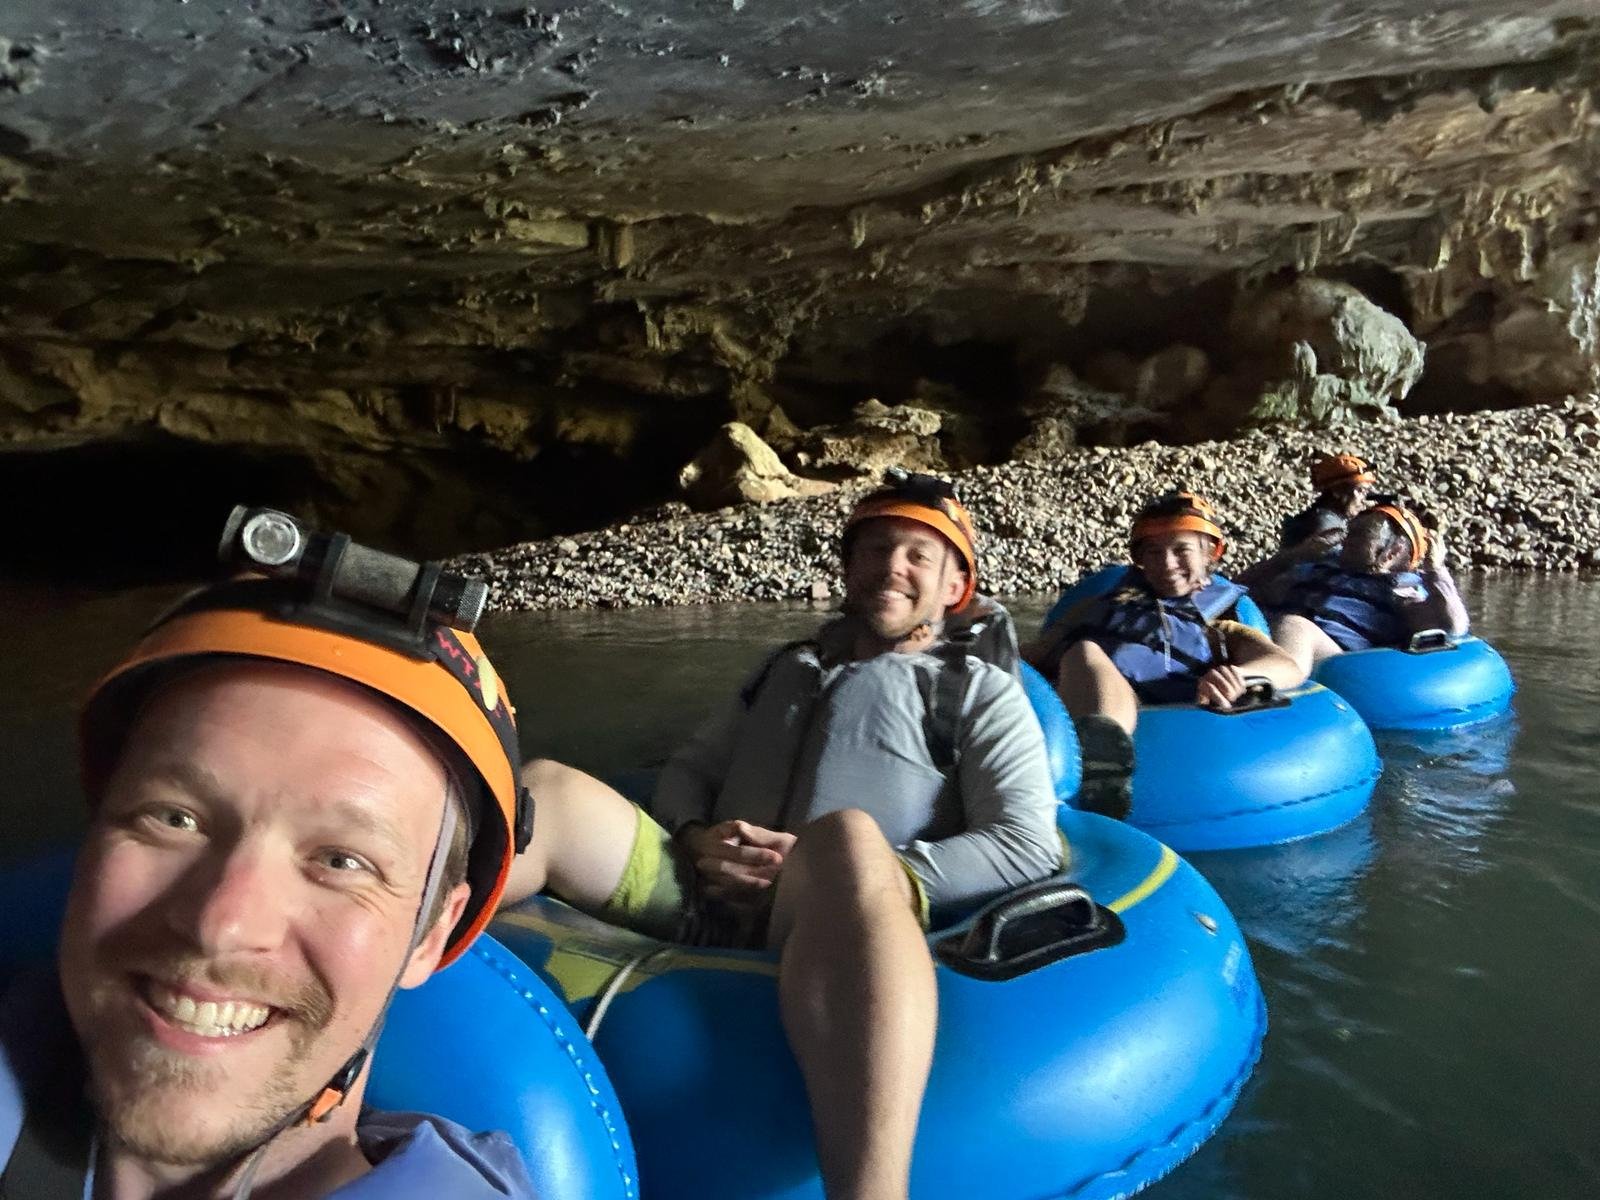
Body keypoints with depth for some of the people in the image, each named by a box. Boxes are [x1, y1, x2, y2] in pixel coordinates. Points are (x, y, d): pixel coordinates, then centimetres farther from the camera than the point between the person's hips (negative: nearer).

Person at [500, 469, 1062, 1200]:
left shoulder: (983, 692, 17)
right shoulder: (787, 668, 31)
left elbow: (1028, 849, 2)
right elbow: (688, 771, 27)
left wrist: (848, 876, -10)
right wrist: (696, 838, 2)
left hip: (830, 921, -4)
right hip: (704, 897, 5)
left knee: (846, 836, -39)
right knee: (550, 792, -19)